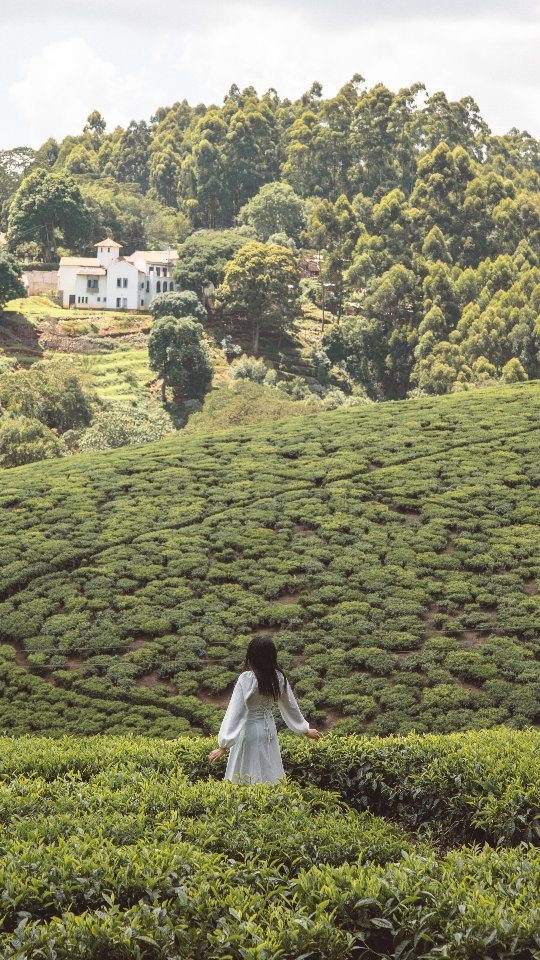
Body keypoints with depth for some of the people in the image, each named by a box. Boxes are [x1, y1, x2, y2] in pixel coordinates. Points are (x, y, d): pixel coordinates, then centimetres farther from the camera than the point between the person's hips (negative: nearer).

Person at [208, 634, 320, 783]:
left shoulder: (246, 679, -20)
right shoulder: (279, 678, -4)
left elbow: (235, 711, -21)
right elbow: (291, 706, 8)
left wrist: (223, 746, -20)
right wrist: (306, 730, 23)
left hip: (249, 731, -5)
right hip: (269, 730, 5)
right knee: (268, 774, 15)